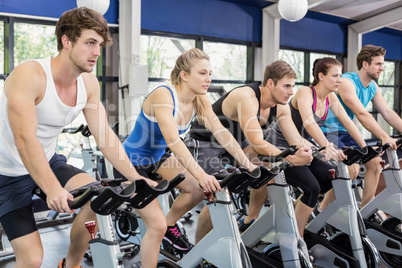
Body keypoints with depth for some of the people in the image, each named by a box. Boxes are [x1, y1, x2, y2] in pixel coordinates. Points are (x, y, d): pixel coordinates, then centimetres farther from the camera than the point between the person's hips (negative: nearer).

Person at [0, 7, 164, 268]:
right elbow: (25, 139, -34)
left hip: (49, 162, 6)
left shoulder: (89, 83, -6)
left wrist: (136, 178, -14)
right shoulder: (29, 74, -25)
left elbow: (105, 135, -5)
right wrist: (53, 189, -45)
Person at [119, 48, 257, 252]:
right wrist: (201, 175, -48)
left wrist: (249, 166, -22)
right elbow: (173, 140, -41)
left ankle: (168, 225, 17)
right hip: (133, 160, -7)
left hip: (158, 158, 7)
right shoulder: (163, 95, -30)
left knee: (199, 188, -5)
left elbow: (222, 134, -13)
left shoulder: (200, 101, -8)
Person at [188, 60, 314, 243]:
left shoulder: (278, 105, -8)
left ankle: (250, 221, 14)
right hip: (204, 143, -8)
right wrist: (291, 159, -50)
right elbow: (257, 142, -40)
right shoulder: (246, 97, -33)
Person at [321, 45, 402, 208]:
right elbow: (361, 114, -28)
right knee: (351, 167, -24)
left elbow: (388, 113, 5)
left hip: (346, 133, 9)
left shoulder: (373, 87, 8)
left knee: (375, 162, 4)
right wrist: (384, 137, -32)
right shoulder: (347, 82, -19)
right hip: (328, 133, -9)